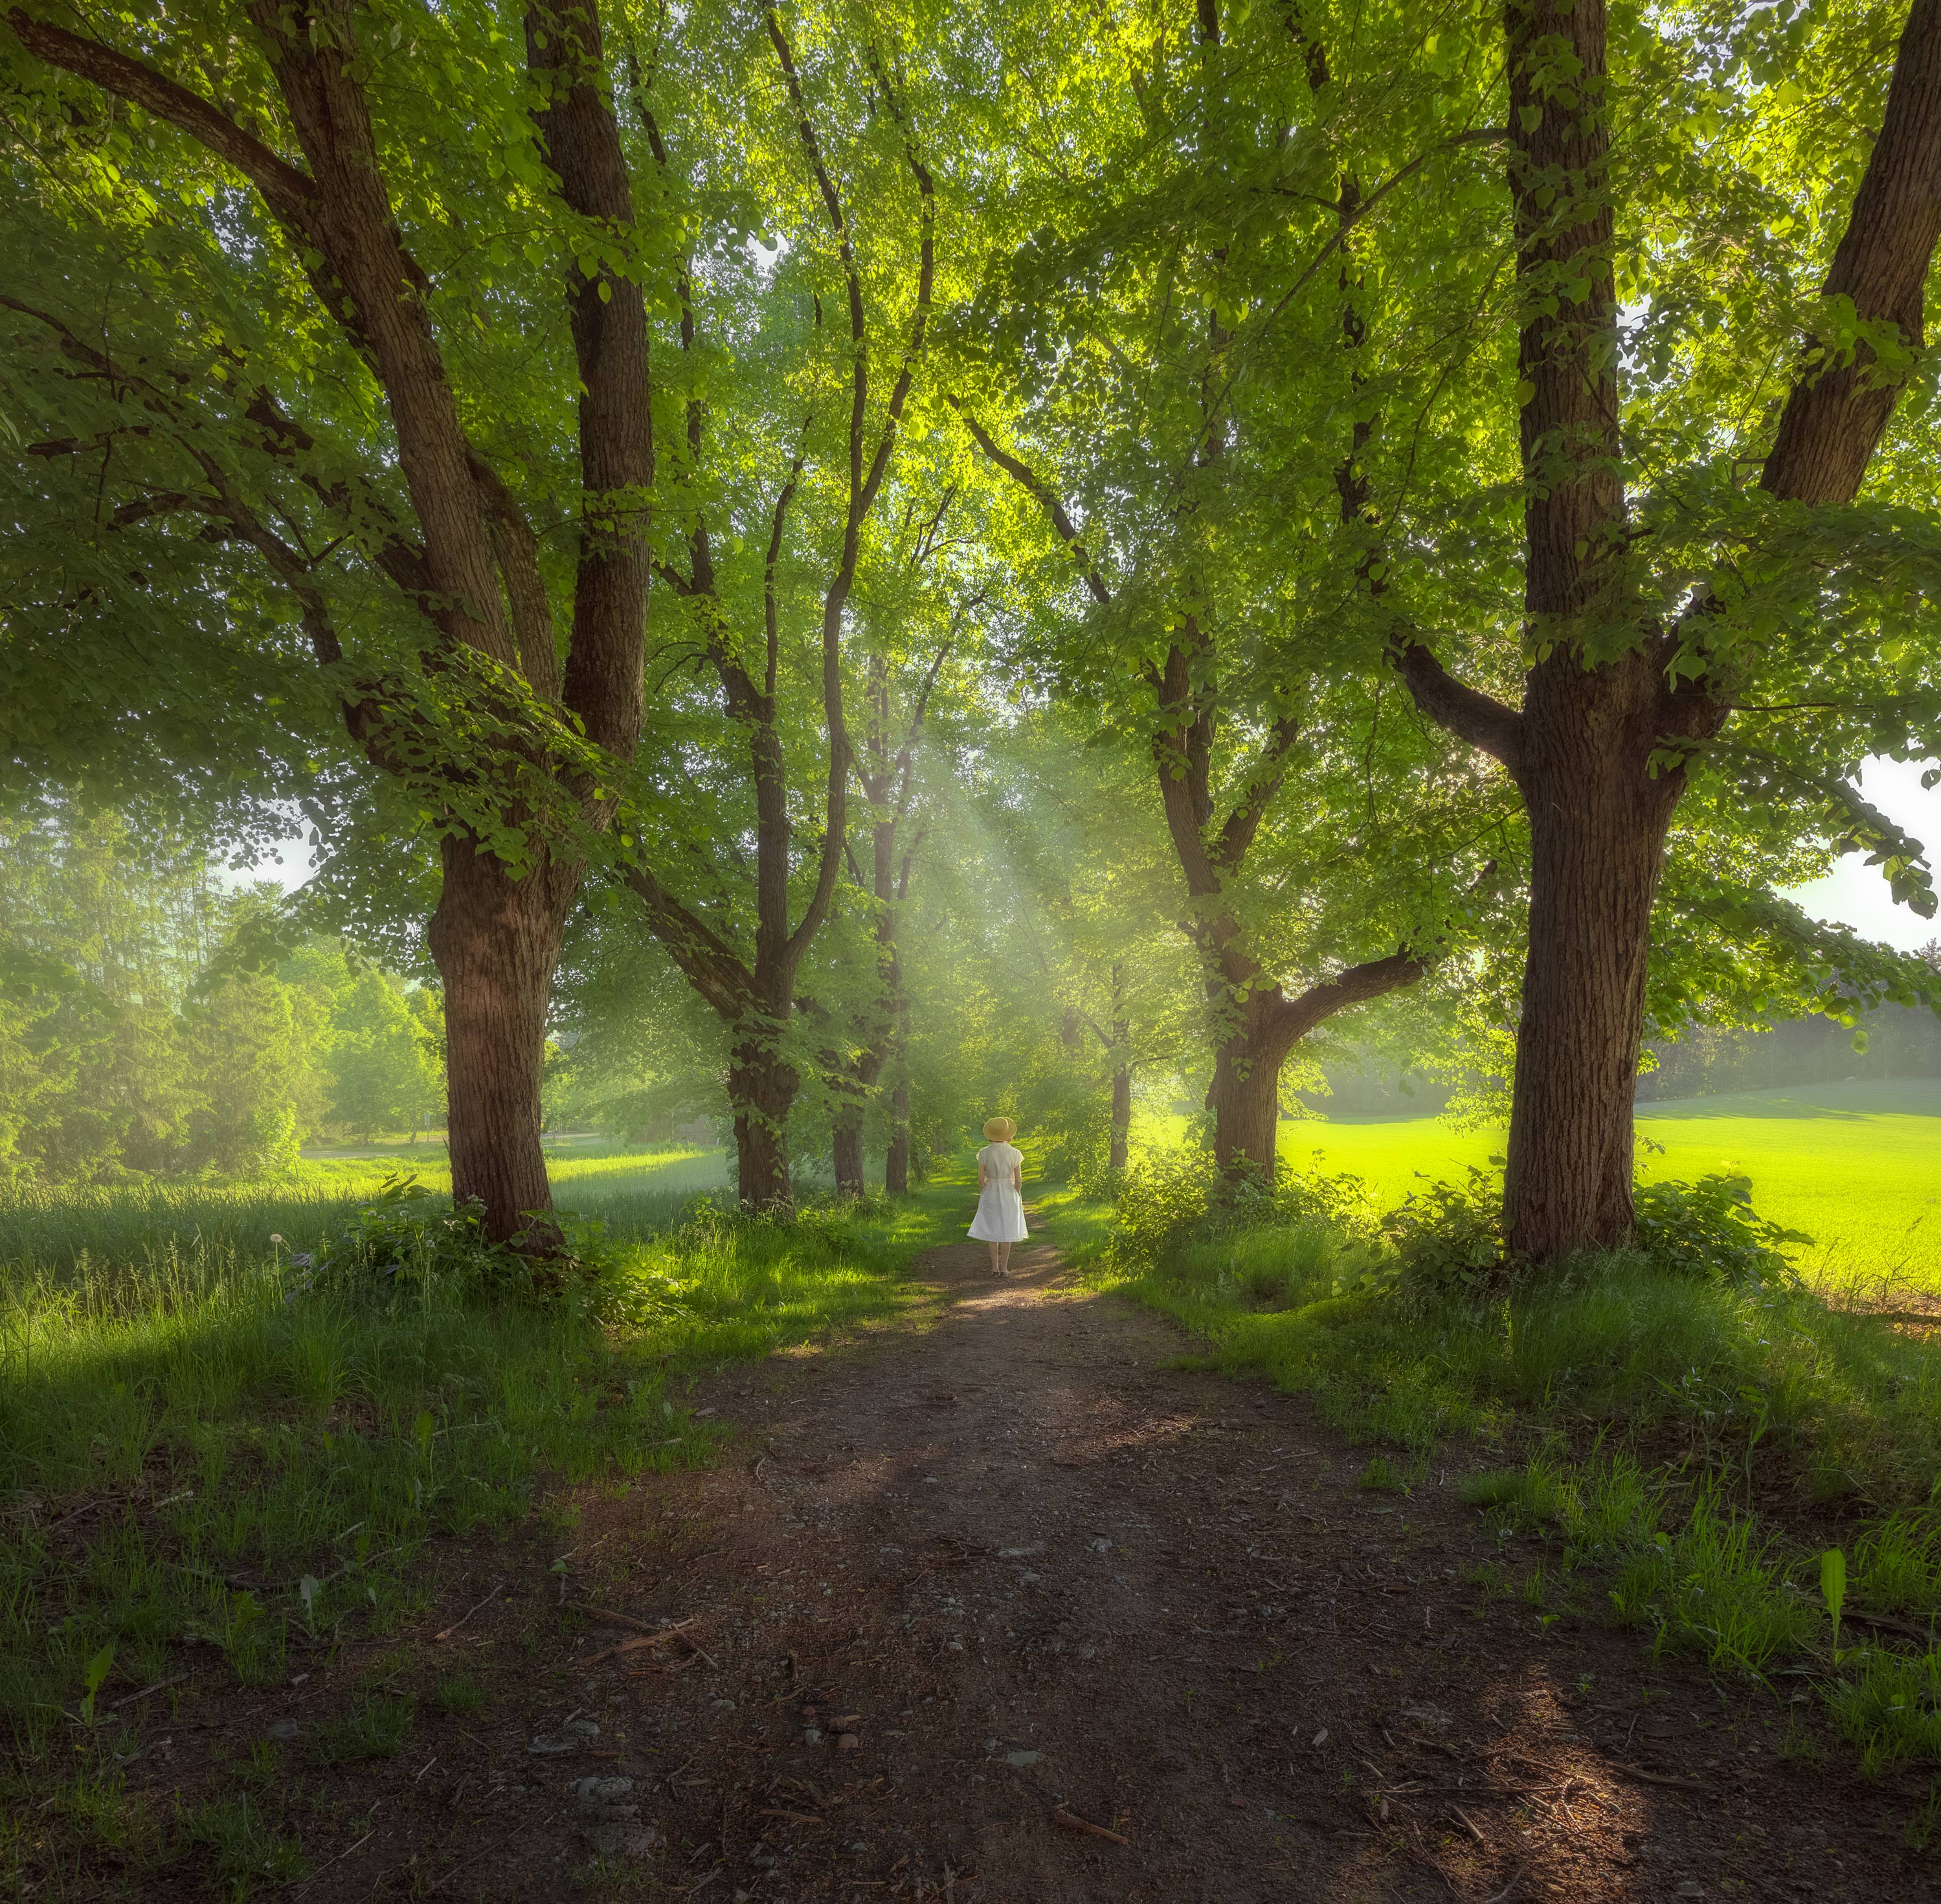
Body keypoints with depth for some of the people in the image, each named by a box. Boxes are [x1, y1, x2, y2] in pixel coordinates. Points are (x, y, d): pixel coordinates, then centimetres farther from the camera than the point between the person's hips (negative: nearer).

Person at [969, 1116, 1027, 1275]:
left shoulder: (984, 1153, -9)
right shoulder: (1014, 1154, -11)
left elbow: (981, 1179, -7)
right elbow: (1018, 1180, -8)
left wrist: (985, 1195, 8)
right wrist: (1018, 1197, 7)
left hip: (990, 1195, 1)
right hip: (1008, 1196, -1)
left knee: (992, 1232, 12)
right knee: (1006, 1232, 9)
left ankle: (995, 1268, 10)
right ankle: (1004, 1268, 11)